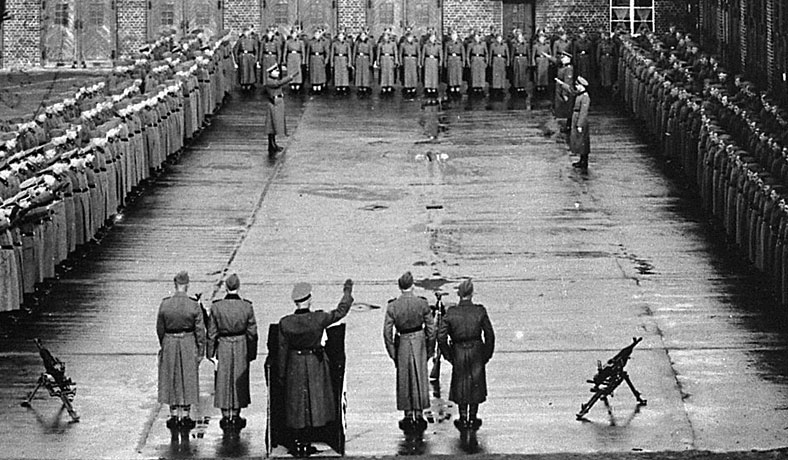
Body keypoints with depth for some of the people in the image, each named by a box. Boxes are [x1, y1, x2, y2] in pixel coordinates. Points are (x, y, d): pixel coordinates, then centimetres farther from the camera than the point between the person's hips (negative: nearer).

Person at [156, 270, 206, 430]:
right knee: (188, 380, 9)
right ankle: (185, 416, 12)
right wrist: (200, 351, 1)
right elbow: (200, 331, -9)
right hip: (189, 344, -1)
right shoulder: (194, 306, -13)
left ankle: (174, 416, 15)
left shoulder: (164, 304, -8)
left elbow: (160, 328, 2)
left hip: (169, 344, 1)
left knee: (171, 381, 12)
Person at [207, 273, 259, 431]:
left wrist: (210, 353, 2)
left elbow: (211, 333, -7)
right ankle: (236, 416, 19)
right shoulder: (247, 307, -11)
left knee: (223, 381, 12)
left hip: (223, 347, -1)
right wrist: (252, 354, 7)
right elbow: (252, 333, -3)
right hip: (241, 347, 1)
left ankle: (226, 417, 16)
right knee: (239, 381, 13)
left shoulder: (216, 307, -13)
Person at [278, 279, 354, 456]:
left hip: (295, 366, 1)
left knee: (297, 405, 13)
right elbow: (340, 311, -4)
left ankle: (299, 443, 16)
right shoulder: (319, 319, -20)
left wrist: (282, 374, 6)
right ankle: (305, 444, 15)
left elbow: (282, 350, -6)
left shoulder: (285, 323, -15)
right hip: (315, 364, -1)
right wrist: (347, 292, 12)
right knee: (313, 401, 13)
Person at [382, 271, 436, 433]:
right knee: (420, 378, 9)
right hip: (419, 342, 0)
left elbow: (387, 332, -8)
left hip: (402, 344, 0)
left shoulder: (392, 306, -11)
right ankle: (419, 415, 12)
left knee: (404, 380, 12)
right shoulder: (422, 304, -11)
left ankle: (408, 416, 16)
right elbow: (431, 329, -5)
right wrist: (430, 350, 7)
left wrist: (392, 353, 3)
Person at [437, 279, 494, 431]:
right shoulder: (480, 311, -10)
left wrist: (448, 355, 2)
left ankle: (463, 418, 16)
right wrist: (487, 354, 5)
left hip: (458, 352, 0)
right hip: (476, 351, 0)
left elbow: (441, 337, -10)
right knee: (476, 385, 12)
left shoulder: (451, 313, -10)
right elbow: (490, 335, -7)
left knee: (461, 386, 14)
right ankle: (472, 419, 16)